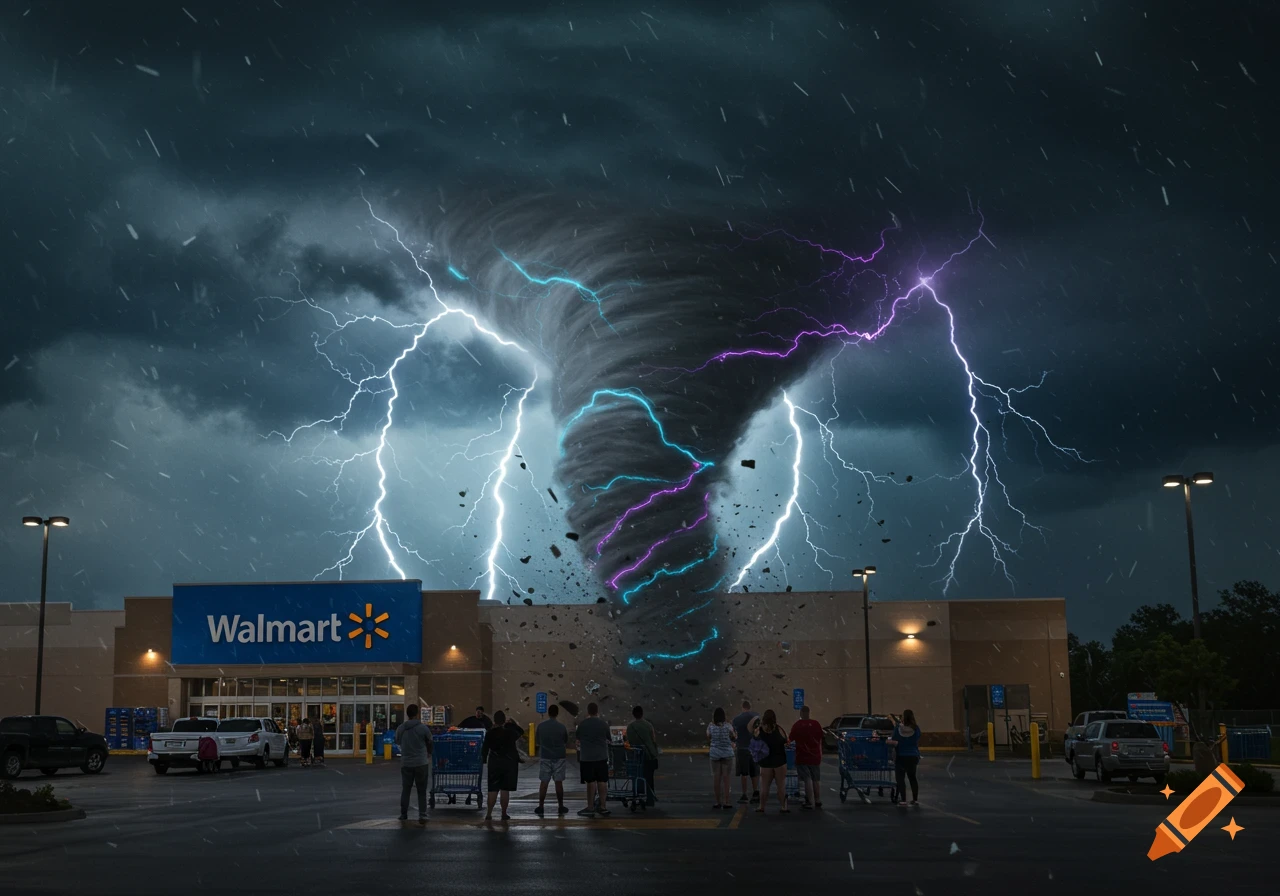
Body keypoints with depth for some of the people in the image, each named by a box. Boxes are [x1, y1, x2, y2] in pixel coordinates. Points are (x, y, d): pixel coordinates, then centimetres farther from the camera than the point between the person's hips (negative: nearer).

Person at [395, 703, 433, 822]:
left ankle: (403, 815, 20)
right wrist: (428, 753, 27)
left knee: (405, 789, 15)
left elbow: (397, 742, 15)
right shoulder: (423, 728, -10)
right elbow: (430, 743, 5)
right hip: (421, 763, -2)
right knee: (422, 791, 4)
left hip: (406, 763, 2)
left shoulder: (400, 729, -1)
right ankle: (422, 816, -2)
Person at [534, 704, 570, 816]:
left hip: (545, 757, 1)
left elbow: (537, 739, 10)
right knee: (558, 782, 4)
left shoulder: (541, 726, -3)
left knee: (543, 782, 4)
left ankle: (540, 807, 3)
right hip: (559, 757, -1)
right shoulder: (561, 727, -6)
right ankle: (561, 807, 10)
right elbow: (566, 741, 6)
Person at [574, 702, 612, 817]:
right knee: (602, 782, 6)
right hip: (602, 757, 2)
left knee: (591, 783, 1)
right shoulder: (603, 724, -1)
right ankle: (602, 807, 9)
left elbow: (577, 736, 7)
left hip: (587, 757, -2)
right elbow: (608, 738, 9)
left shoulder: (582, 724, -5)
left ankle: (590, 808, 3)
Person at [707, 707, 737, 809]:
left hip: (715, 753, 1)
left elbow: (708, 740, 5)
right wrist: (735, 734, 24)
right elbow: (734, 738, 3)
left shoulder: (710, 726, -3)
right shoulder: (728, 726, -6)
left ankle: (718, 802, 6)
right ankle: (726, 802, 2)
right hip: (727, 753, -1)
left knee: (716, 778, 6)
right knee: (726, 778, 3)